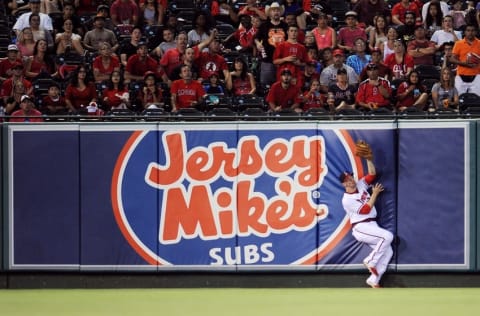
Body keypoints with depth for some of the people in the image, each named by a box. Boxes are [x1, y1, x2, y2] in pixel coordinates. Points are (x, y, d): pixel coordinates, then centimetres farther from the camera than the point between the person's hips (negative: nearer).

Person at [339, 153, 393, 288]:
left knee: (387, 251, -3)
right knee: (387, 236, -28)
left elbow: (372, 174, 11)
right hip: (361, 228, -8)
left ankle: (373, 280, 0)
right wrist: (375, 194, -11)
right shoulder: (347, 199, -10)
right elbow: (365, 210, -15)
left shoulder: (361, 185, 11)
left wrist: (368, 158, -2)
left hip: (372, 226, 8)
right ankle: (370, 261, -17)